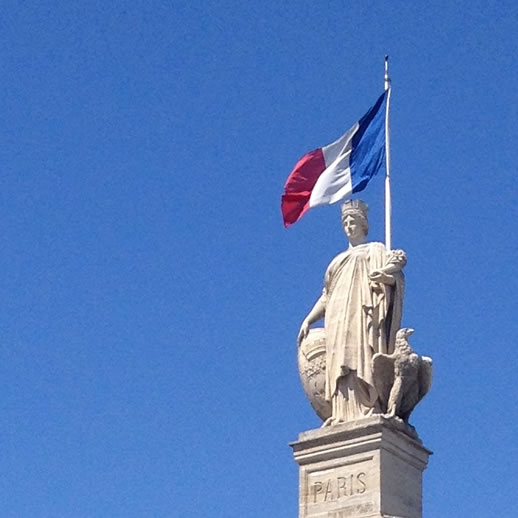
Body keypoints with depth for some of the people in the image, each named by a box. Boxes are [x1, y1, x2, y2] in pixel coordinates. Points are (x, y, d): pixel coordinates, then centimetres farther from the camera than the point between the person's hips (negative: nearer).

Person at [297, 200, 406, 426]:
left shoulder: (375, 250, 16)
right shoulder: (339, 260, 32)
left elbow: (392, 277, -2)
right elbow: (326, 297, 29)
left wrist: (392, 268, -25)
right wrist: (308, 320, 17)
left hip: (362, 314, -5)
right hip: (338, 321, 5)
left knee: (362, 363, -21)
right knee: (340, 368, -10)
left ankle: (368, 413, -31)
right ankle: (343, 416, -20)